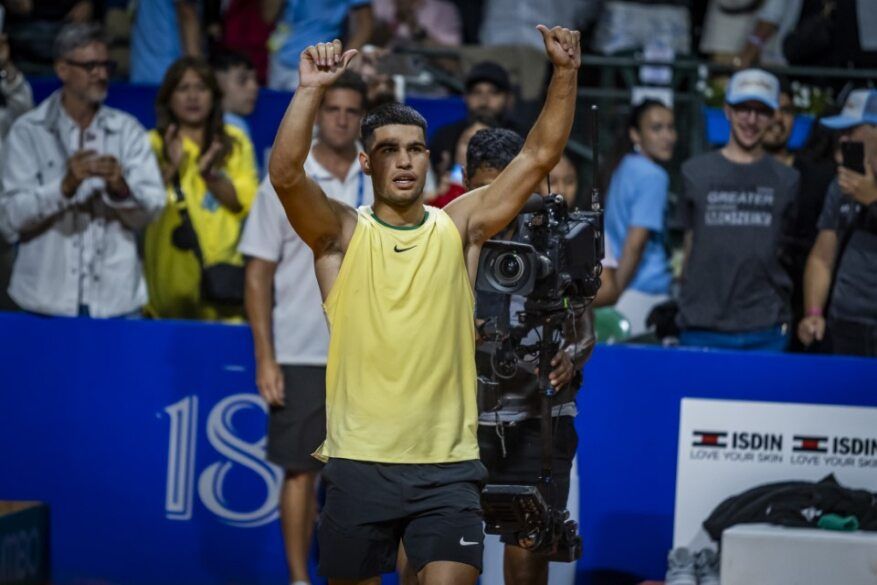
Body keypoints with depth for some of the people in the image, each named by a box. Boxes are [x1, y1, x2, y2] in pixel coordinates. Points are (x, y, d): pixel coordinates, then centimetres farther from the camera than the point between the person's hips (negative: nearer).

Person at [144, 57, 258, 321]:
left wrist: (210, 174, -13)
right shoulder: (153, 145, 8)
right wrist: (170, 169, -18)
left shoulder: (235, 143, 13)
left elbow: (246, 202, 1)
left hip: (221, 262, 1)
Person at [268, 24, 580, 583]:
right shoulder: (341, 234, 1)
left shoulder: (459, 227, 7)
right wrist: (313, 89, -27)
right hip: (360, 464, -1)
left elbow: (538, 156, 3)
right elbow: (285, 174, -16)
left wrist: (565, 73, -8)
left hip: (448, 466, 1)